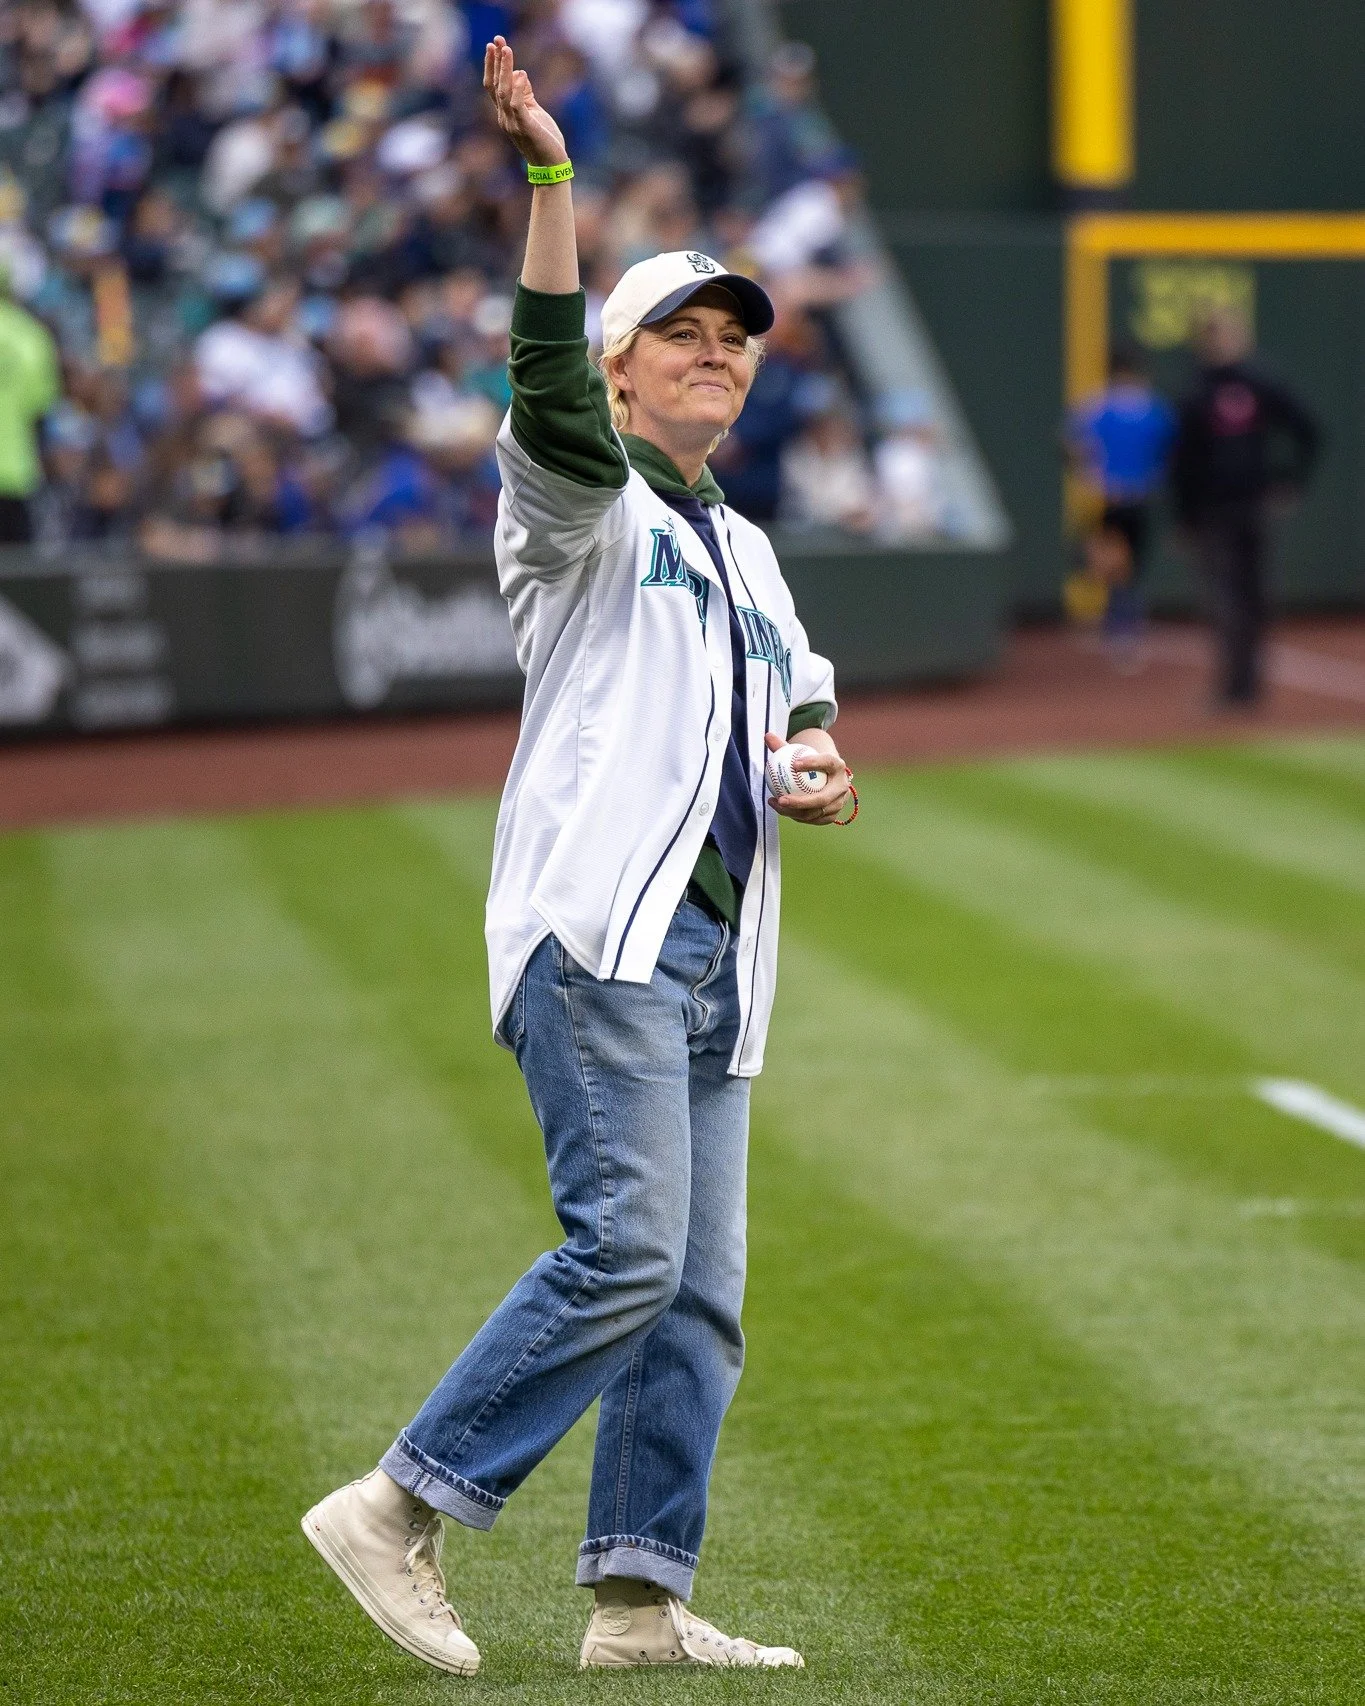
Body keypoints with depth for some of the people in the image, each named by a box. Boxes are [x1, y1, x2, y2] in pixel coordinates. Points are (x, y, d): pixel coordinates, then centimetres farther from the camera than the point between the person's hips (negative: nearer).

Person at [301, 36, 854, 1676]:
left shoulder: (744, 549, 26)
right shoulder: (585, 509, 2)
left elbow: (802, 699, 35)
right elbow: (554, 404, -18)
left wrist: (823, 770, 9)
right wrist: (550, 184, -30)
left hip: (713, 958, 8)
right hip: (599, 924, -8)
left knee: (702, 1286, 2)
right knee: (628, 1249, -19)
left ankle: (639, 1599, 4)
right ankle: (398, 1509, -14)